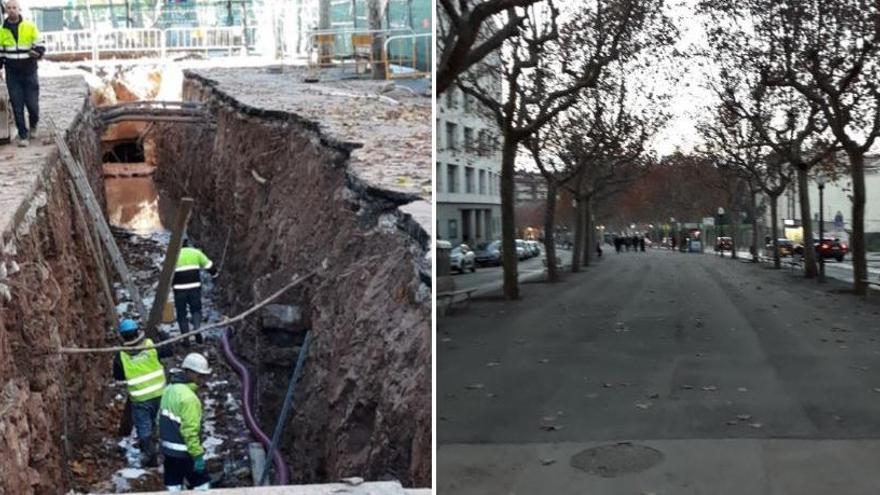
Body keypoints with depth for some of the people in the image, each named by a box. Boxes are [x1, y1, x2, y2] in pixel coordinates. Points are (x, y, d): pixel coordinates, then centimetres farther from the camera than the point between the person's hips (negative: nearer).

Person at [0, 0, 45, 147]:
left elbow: (40, 46, 1)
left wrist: (37, 53, -20)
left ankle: (33, 125, 31)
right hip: (12, 74, 2)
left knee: (32, 103, 0)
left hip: (29, 72, -1)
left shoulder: (30, 27, -2)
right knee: (17, 106, 1)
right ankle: (23, 135, 9)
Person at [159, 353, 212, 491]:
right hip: (184, 452, -9)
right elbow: (190, 431, -25)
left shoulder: (169, 390, 5)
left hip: (168, 449, 9)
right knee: (202, 485, 6)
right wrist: (198, 455, -20)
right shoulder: (188, 397, -24)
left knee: (173, 487, 16)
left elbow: (162, 419, 13)